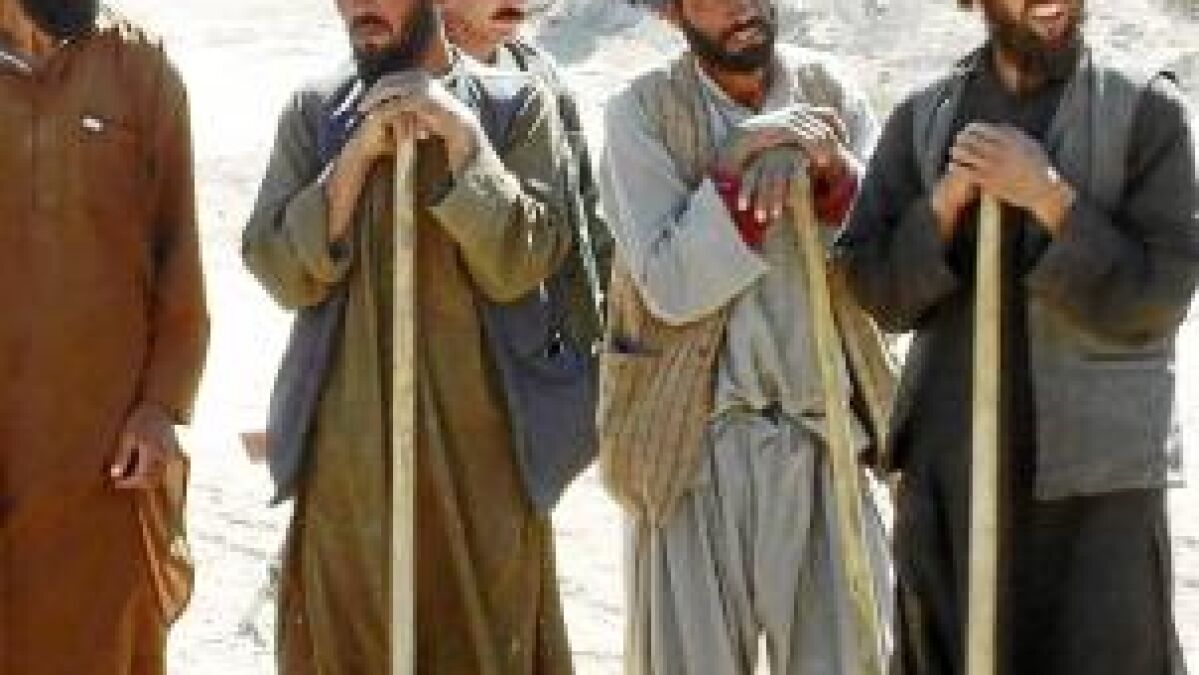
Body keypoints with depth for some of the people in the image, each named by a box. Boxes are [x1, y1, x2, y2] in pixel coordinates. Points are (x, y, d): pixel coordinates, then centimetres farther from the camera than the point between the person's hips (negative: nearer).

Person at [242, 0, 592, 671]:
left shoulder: (519, 105, -1)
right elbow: (285, 272, -5)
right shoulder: (313, 112, 5)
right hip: (347, 444, 2)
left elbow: (518, 266, -11)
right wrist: (361, 151, -13)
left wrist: (459, 134, -16)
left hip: (479, 443, -2)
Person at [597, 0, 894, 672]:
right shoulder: (643, 112, -7)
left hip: (829, 432, 3)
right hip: (698, 444, -2)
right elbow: (669, 288, -15)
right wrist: (739, 165, -22)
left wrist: (830, 167, -18)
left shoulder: (831, 93, 2)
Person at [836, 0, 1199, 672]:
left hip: (1094, 473, -3)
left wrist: (1050, 198, -21)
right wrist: (947, 200, -15)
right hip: (949, 466, 3)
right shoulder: (921, 119, 5)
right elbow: (878, 290, 1)